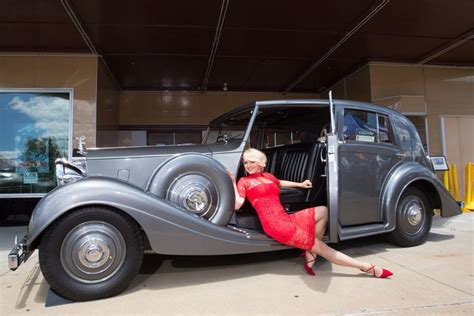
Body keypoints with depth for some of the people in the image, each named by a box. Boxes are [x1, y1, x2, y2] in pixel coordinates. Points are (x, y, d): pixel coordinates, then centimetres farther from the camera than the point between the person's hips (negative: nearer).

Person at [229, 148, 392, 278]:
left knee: (323, 211, 10)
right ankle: (367, 268, 3)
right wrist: (233, 183, -17)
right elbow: (237, 204, -12)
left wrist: (300, 184, 41)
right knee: (320, 247, -7)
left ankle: (310, 253, 1)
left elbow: (280, 183, 41)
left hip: (286, 219, 9)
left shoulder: (267, 176, 19)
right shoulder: (244, 181, 0)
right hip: (276, 225, -8)